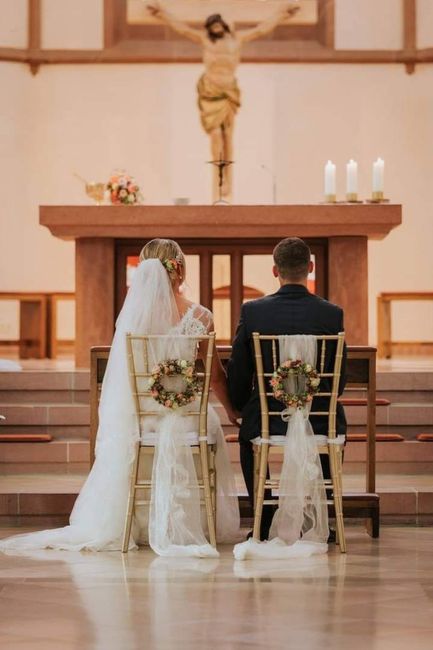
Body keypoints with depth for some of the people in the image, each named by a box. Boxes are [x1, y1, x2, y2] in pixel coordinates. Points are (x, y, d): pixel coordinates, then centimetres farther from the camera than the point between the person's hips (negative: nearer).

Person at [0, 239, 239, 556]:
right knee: (213, 426, 29)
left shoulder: (131, 313, -5)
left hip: (136, 411, 2)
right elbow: (215, 377, 2)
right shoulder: (199, 316, -8)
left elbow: (124, 372, 3)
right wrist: (232, 411, 16)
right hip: (180, 409, -2)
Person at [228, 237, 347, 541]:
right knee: (335, 425, 36)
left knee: (247, 434, 36)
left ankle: (265, 524, 32)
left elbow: (238, 376, -1)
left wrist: (241, 409, 19)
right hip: (319, 421, 0)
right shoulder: (332, 314, -7)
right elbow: (340, 379, 1)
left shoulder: (252, 311, -7)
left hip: (267, 419, 0)